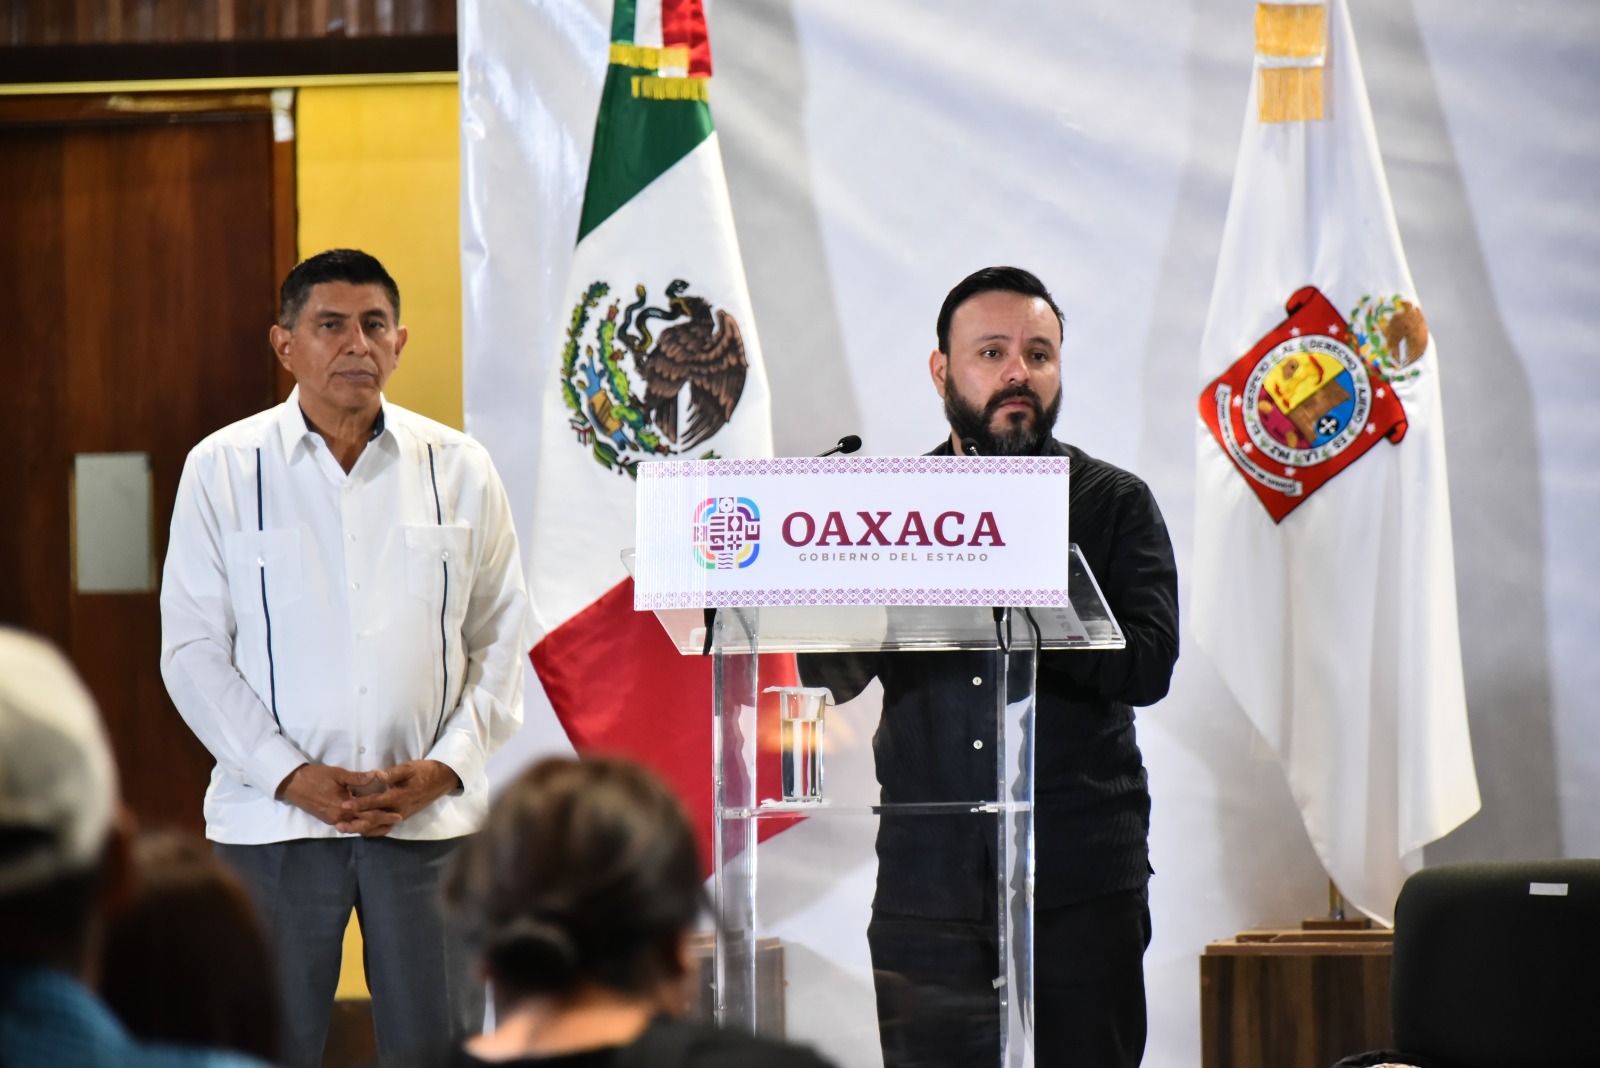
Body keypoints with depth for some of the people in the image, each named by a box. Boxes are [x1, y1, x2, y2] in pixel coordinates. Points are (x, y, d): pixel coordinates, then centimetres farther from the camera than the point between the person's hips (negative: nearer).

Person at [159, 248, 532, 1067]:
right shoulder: (222, 470, 2)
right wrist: (290, 776, -10)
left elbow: (502, 640, 9)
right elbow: (193, 651, 1)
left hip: (429, 814, 1)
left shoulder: (459, 469, 7)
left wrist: (443, 767, -6)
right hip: (271, 816, -1)